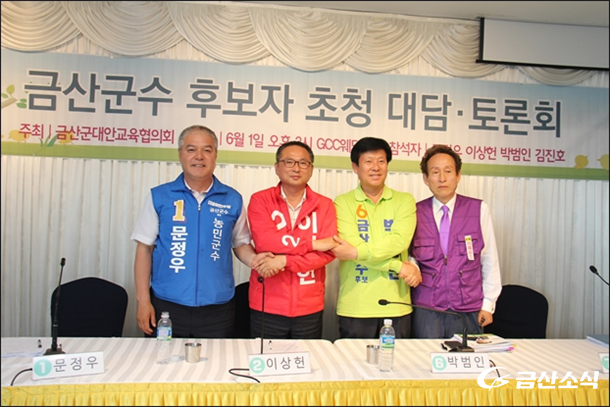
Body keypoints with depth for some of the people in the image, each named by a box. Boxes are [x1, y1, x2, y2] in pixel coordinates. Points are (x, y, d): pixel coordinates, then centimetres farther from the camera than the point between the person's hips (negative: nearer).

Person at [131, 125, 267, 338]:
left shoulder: (232, 199, 2)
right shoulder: (159, 196, 1)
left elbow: (240, 244, 10)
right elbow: (144, 248, 3)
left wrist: (254, 260, -12)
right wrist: (143, 300, -2)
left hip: (218, 310, 1)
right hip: (166, 307, 0)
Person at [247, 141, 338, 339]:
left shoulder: (324, 205, 2)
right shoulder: (260, 200, -2)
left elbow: (328, 251, -9)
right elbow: (265, 242, -17)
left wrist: (285, 261, -19)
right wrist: (313, 243, -14)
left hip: (309, 309, 2)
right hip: (266, 307, -1)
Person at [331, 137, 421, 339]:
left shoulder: (405, 200, 6)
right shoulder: (343, 202, 2)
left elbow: (399, 242, -9)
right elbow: (351, 246, -11)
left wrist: (356, 252, -17)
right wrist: (399, 267, -11)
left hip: (397, 306, 2)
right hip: (355, 307, -1)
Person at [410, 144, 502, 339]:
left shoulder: (479, 209, 0)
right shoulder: (415, 212, 1)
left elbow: (489, 260, 4)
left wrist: (488, 304, 4)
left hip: (468, 311, 0)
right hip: (426, 312, 0)